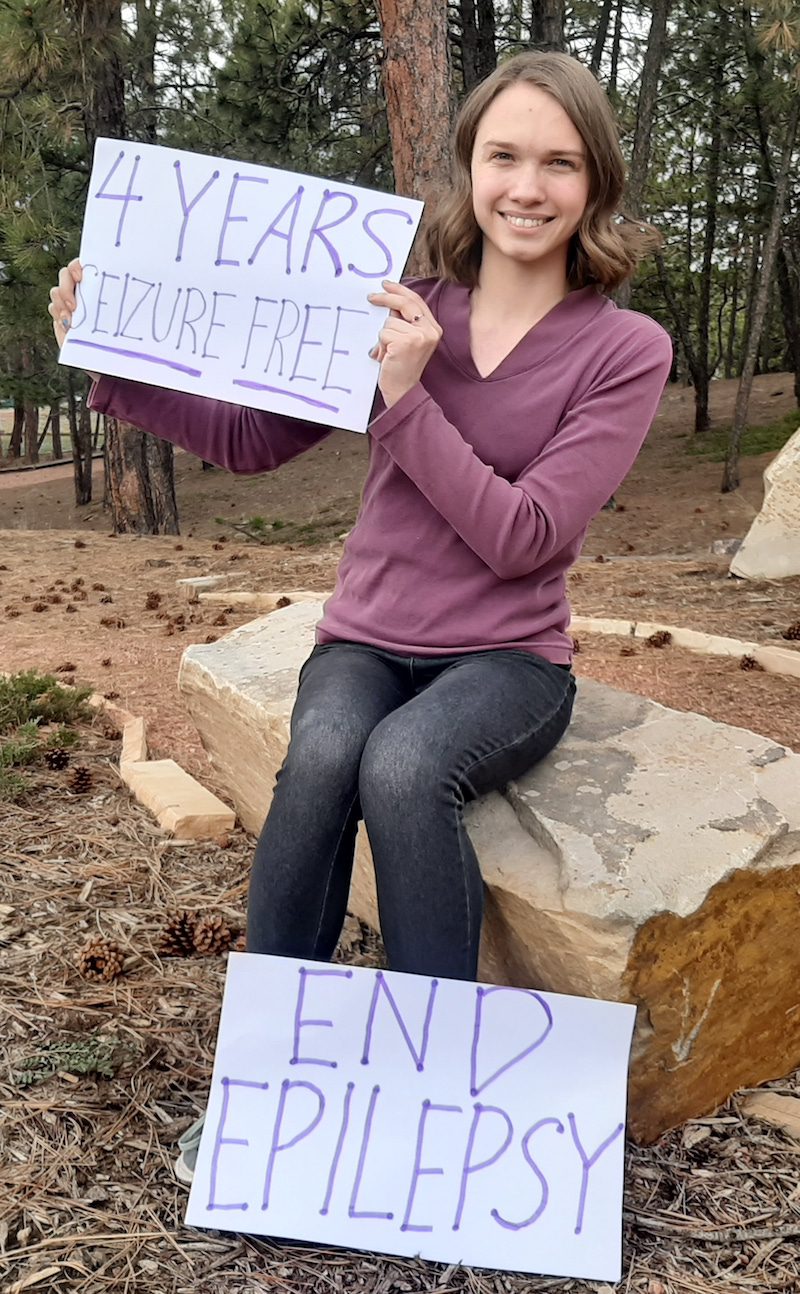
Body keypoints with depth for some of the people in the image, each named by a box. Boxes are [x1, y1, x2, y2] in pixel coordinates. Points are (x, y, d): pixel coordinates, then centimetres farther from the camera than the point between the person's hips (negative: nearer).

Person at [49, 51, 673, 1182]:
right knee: (321, 758, -31)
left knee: (403, 768, -34)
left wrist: (407, 398, -19)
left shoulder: (626, 349, -3)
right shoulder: (402, 315, 5)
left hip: (507, 660, -2)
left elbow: (522, 537, -12)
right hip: (365, 640, 2)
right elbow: (248, 438, 7)